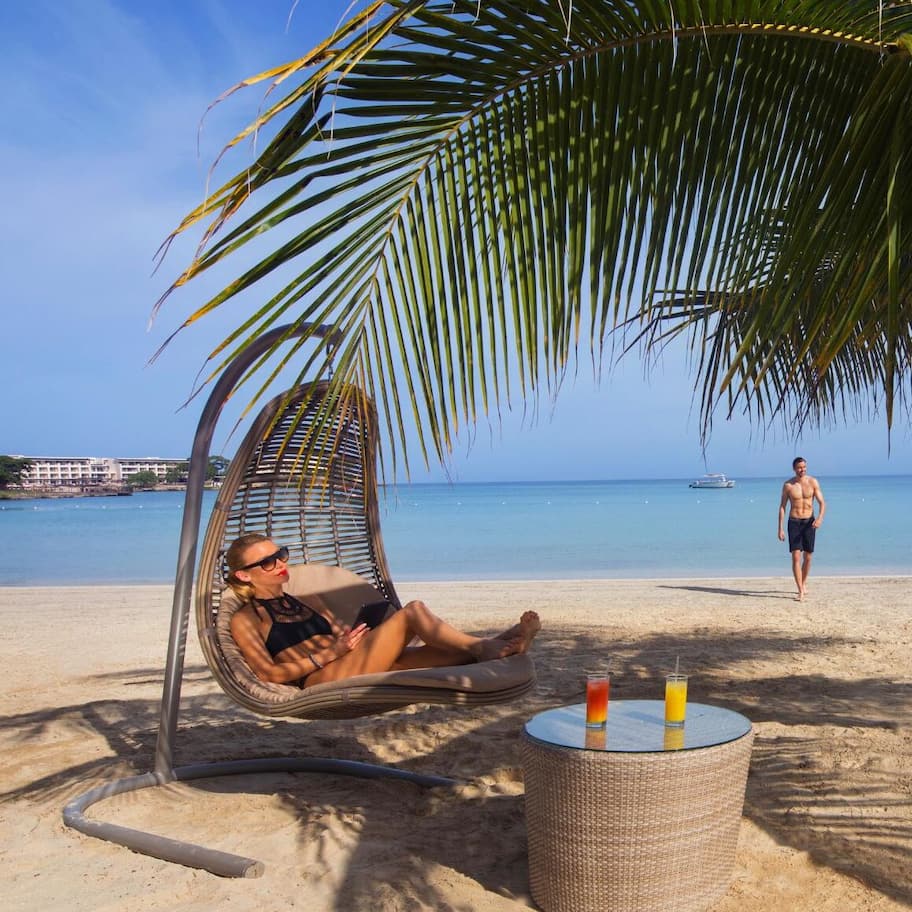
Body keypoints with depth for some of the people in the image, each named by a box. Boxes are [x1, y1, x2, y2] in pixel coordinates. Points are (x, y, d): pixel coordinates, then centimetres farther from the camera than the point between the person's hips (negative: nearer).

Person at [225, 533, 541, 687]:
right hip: (322, 681, -7)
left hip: (351, 670, 7)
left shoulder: (307, 601, 30)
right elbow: (268, 673, -5)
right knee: (412, 612, -20)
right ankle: (483, 647, -18)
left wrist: (354, 637, 0)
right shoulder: (245, 620, 8)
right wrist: (330, 653, -11)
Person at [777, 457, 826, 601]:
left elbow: (822, 503, -3)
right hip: (794, 522, -1)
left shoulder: (813, 482, -2)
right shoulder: (788, 485, -3)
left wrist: (820, 518, -23)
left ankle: (803, 583, 34)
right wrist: (780, 528, -4)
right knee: (796, 557, -10)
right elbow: (782, 507, 0)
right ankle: (801, 591, -9)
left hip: (809, 522, 1)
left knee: (808, 557, 10)